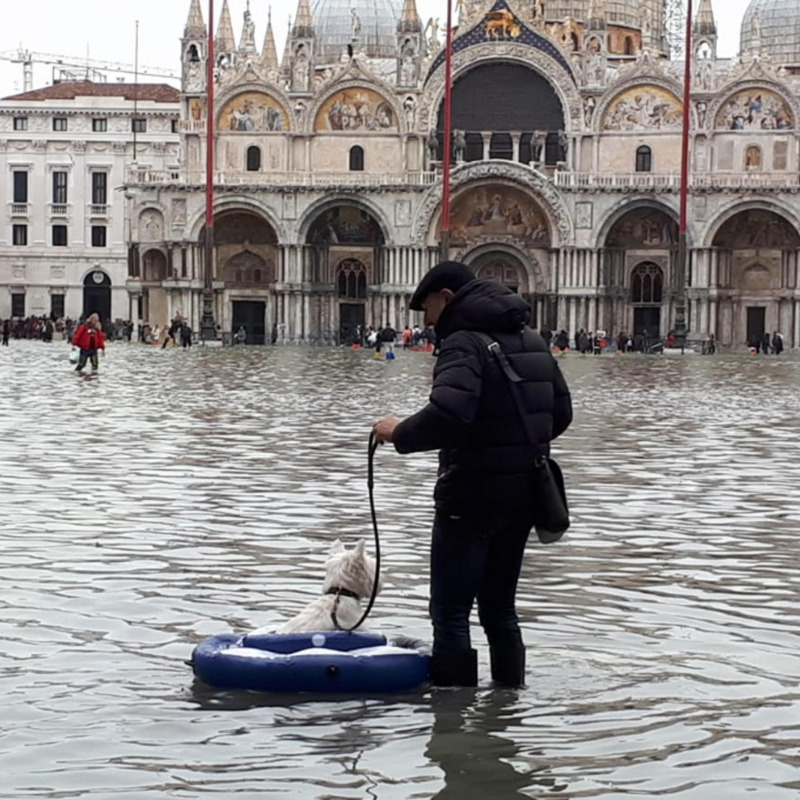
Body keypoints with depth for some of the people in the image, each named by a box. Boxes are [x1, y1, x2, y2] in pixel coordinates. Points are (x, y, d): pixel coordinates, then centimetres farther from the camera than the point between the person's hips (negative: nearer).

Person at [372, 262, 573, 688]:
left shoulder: (464, 341, -15)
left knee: (450, 615, -3)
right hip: (523, 495, 9)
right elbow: (561, 413, 17)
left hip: (472, 497, -9)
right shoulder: (532, 340, 12)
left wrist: (400, 433, -16)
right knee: (500, 609, 19)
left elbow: (447, 414, -31)